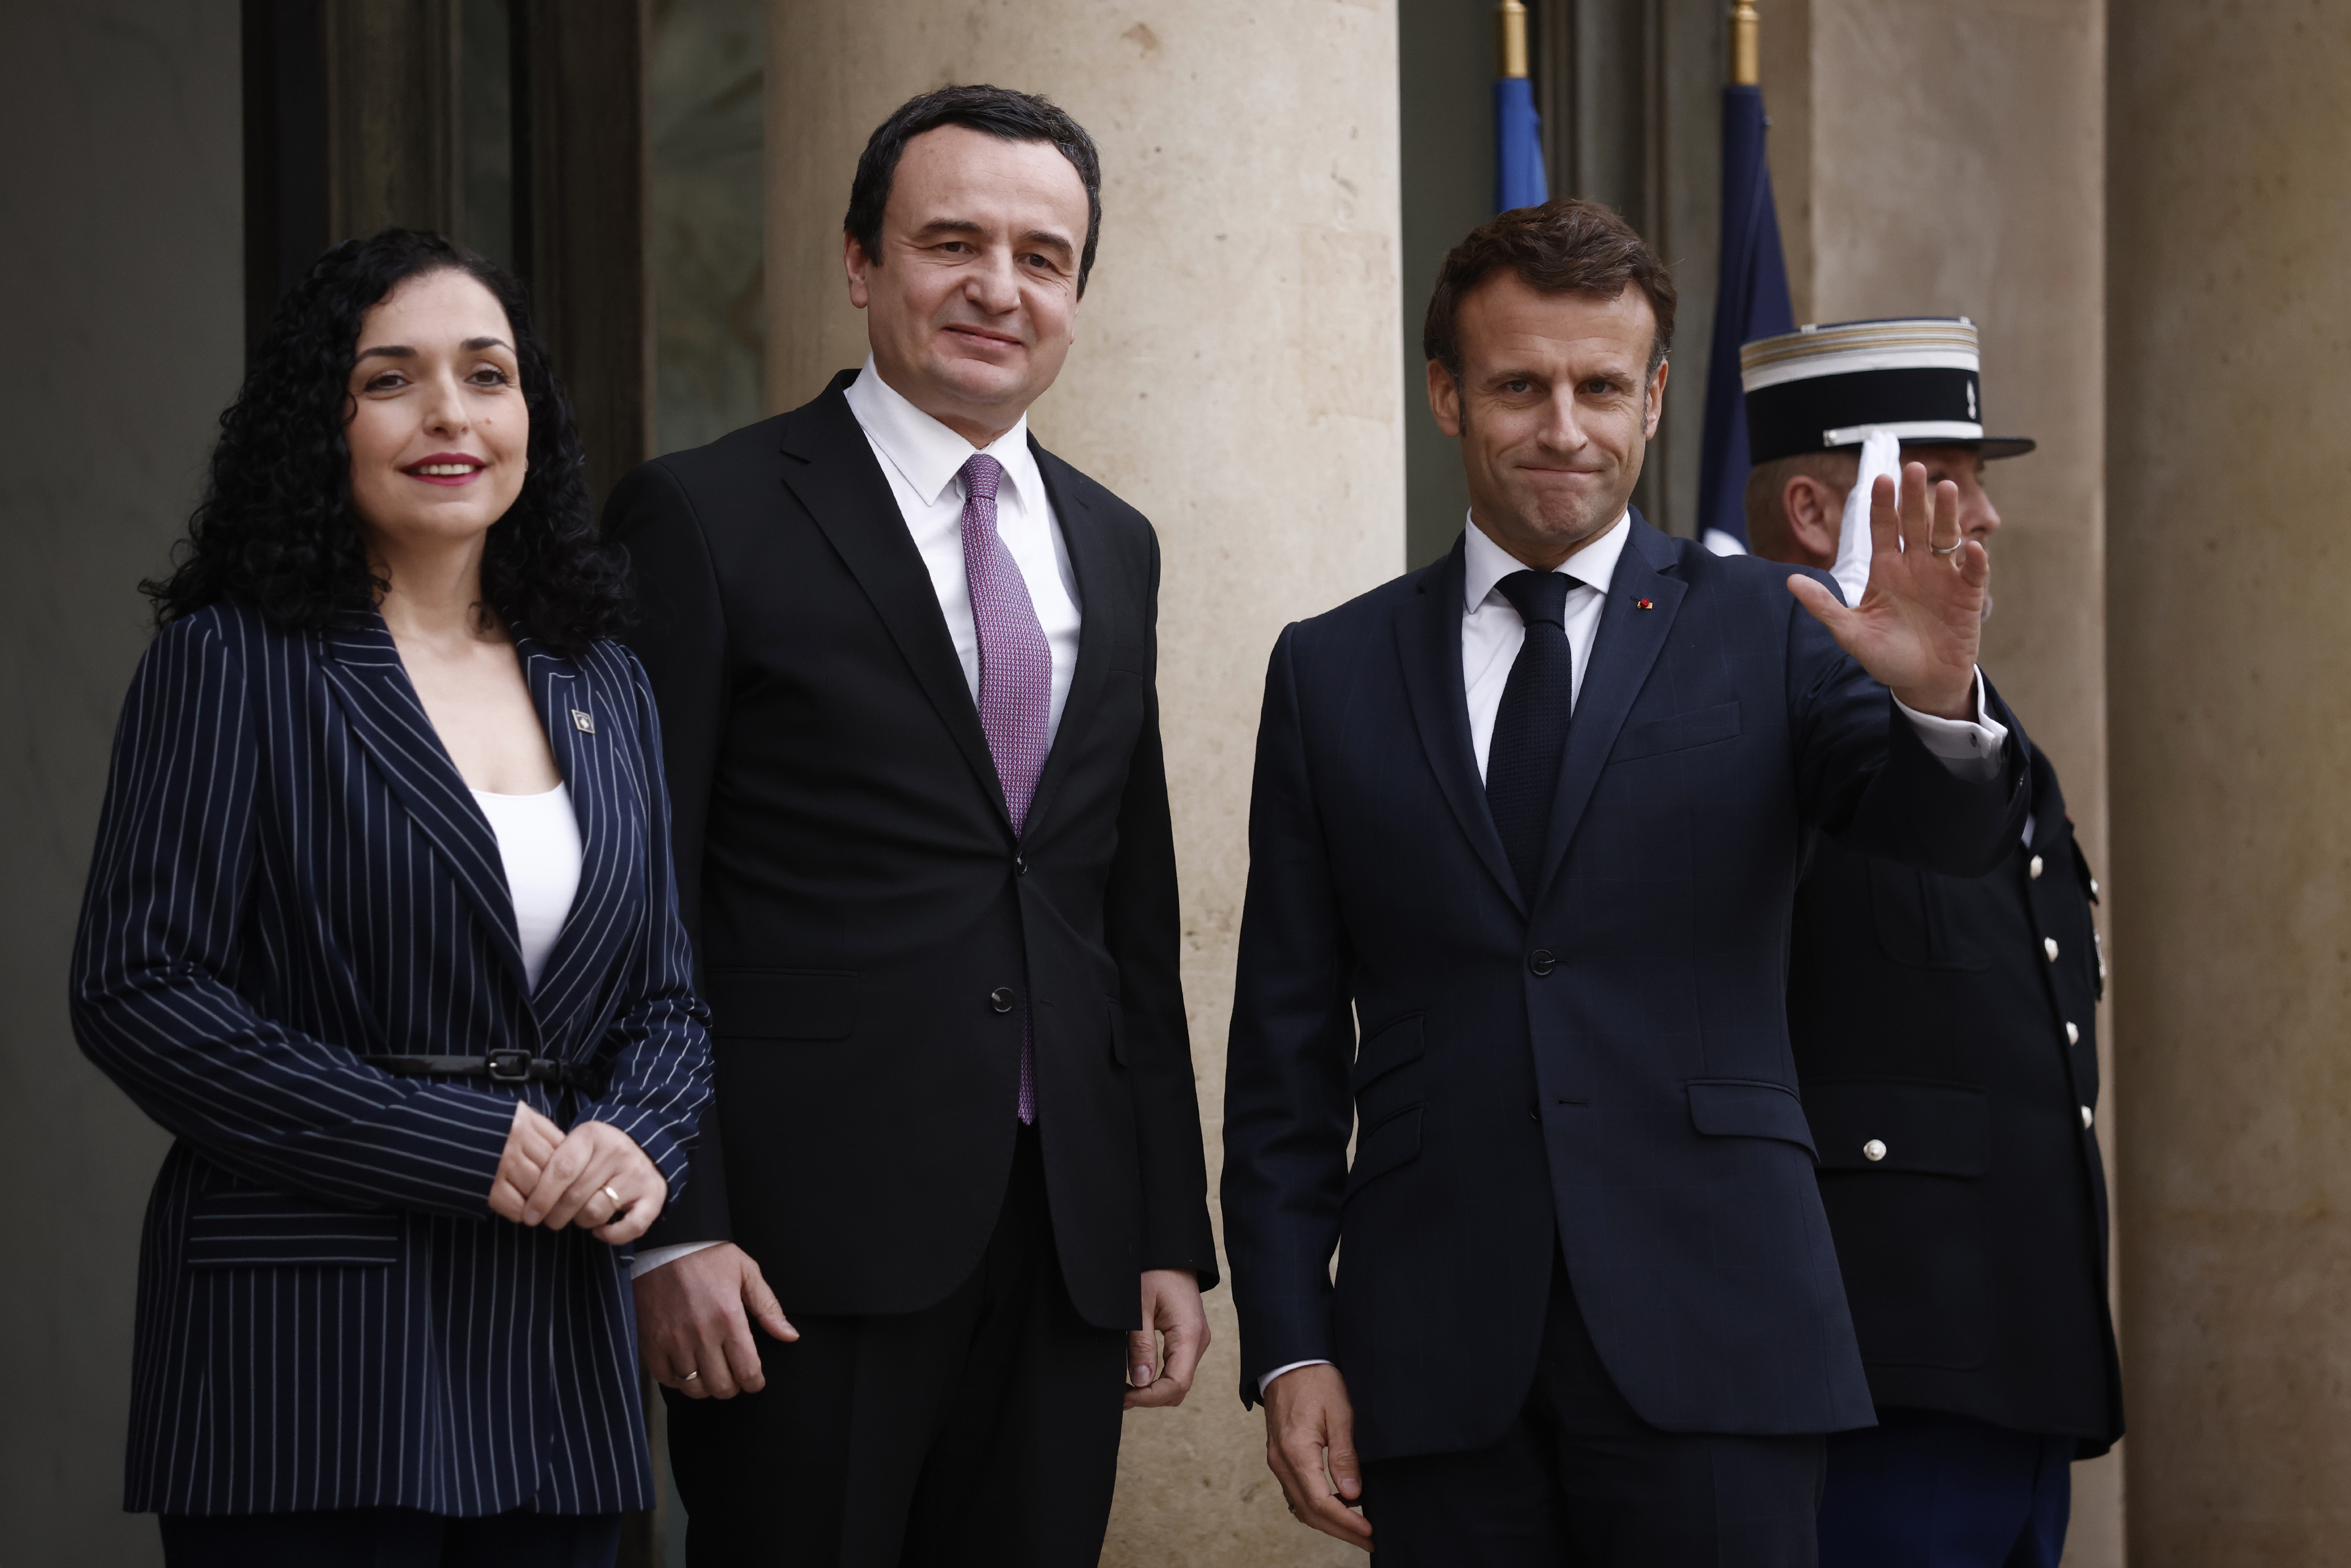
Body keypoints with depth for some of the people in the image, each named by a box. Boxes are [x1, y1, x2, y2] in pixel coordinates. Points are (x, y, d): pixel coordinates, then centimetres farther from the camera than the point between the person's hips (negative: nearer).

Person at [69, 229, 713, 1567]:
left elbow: (669, 1002, 17)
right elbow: (139, 992, -10)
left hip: (553, 1345, 5)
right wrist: (462, 1148, -14)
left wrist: (639, 1141, -7)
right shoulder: (235, 663, -3)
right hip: (309, 1342, -5)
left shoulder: (602, 687, 14)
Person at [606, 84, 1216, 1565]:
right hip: (811, 1247, -5)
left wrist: (1173, 1231, 14)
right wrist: (672, 1232, -12)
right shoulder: (706, 520, -2)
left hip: (1068, 1240, 5)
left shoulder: (1112, 547, 16)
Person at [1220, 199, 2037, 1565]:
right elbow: (1289, 1046, 9)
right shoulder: (1333, 673, 10)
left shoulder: (1765, 631, 6)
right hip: (1439, 1364, 2)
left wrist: (1942, 702, -31)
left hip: (1710, 1347, -1)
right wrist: (1289, 1348, 2)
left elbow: (1960, 830, -9)